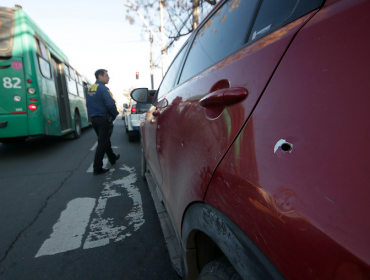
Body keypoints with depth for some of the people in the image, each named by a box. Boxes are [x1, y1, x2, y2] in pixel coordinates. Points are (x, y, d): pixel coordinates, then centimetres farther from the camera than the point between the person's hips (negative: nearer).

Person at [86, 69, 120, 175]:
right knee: (102, 143, -4)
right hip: (104, 119, -9)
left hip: (94, 118, 9)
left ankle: (112, 158, 39)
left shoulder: (90, 89, 12)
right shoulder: (103, 88, -15)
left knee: (105, 140, 22)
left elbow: (88, 104, 18)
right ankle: (97, 168, 0)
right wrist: (115, 114, -8)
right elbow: (111, 104, -23)